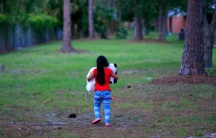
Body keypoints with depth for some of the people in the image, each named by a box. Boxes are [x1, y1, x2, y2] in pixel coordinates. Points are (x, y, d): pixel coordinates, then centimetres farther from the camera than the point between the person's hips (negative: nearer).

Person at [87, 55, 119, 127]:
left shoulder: (95, 71, -1)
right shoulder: (109, 71, 1)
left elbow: (88, 78, -8)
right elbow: (116, 77, 10)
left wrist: (90, 80, 14)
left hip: (97, 92, 0)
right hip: (106, 92, 0)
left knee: (96, 105, 21)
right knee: (107, 107, 3)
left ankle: (97, 117, 1)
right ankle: (107, 122, -5)